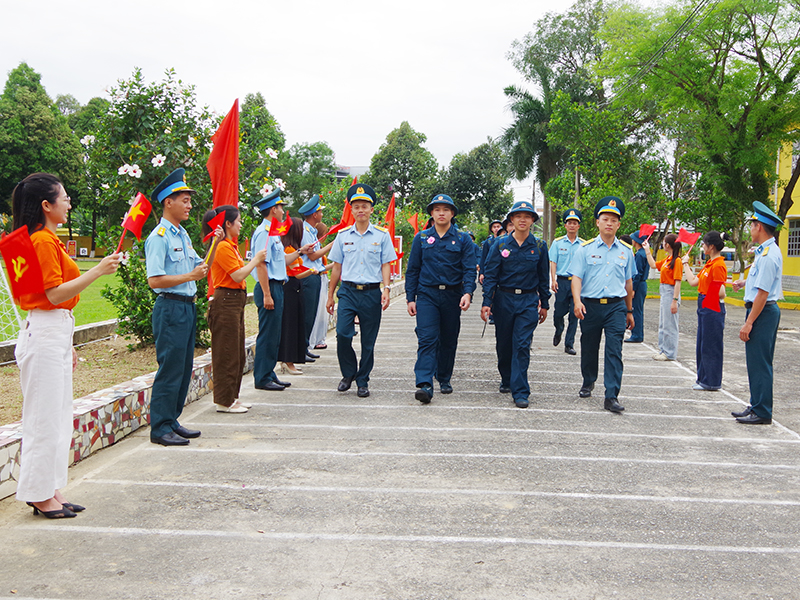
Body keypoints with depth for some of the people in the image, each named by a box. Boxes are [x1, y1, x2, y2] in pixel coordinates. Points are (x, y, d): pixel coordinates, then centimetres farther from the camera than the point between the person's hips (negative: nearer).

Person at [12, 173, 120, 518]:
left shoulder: (47, 239, 17)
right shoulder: (43, 241, -14)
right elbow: (55, 294, -19)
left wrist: (66, 344, 21)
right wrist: (97, 271, -22)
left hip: (55, 333, 10)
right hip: (46, 334, -10)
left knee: (57, 417, 13)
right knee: (45, 418, -2)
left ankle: (49, 491, 21)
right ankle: (40, 494, 8)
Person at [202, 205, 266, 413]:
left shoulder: (230, 246, 17)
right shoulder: (223, 247, -14)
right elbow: (238, 275, -18)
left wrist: (255, 260, 10)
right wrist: (256, 259, -7)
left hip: (235, 302, 11)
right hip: (226, 302, -11)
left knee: (237, 354, 15)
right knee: (227, 354, -3)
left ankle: (232, 397, 23)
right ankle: (224, 401, 4)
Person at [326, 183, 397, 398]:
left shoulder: (382, 235, 4)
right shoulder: (343, 235, 8)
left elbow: (386, 265, 4)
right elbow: (336, 267, 13)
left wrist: (386, 289, -10)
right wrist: (330, 295, 12)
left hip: (371, 293, -1)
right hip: (348, 291, 1)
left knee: (368, 341, 4)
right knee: (342, 334, -13)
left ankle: (362, 381, 18)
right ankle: (348, 373, 11)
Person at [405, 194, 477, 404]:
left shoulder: (463, 239, 4)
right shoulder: (421, 238, 7)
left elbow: (469, 269, -3)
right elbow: (412, 270, 9)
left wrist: (468, 293, -19)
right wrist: (410, 298, 3)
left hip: (452, 296, 1)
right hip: (427, 294, -1)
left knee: (448, 340, 10)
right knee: (427, 339, -12)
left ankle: (444, 379, 27)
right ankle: (424, 385, -19)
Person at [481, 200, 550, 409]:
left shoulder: (539, 246, 3)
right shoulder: (500, 245, 0)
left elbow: (544, 277, 10)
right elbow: (490, 275, -1)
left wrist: (544, 304, 10)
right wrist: (486, 303, -9)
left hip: (528, 301, -1)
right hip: (503, 299, 1)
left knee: (522, 345, -8)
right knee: (503, 344, 11)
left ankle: (520, 392, -6)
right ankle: (506, 380, 33)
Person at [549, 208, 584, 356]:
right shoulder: (557, 242, 5)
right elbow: (553, 262, 2)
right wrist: (553, 280, -9)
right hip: (562, 281, 0)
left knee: (574, 314, 0)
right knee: (559, 312, 4)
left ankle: (569, 344, 8)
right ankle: (559, 331, 36)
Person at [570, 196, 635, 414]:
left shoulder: (626, 251, 9)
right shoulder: (585, 249, 2)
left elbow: (628, 282, 17)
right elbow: (576, 277, -4)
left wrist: (629, 311, 20)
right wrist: (577, 301, -21)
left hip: (616, 306, 1)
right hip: (590, 305, 0)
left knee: (614, 351, -8)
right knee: (589, 348, 13)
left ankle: (611, 396, -7)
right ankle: (588, 382, 37)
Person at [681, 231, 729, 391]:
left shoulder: (718, 265, -17)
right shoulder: (709, 263, 12)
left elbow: (721, 293, -18)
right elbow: (693, 282, 16)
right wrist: (686, 264, 22)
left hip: (712, 308, -10)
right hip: (703, 306, 10)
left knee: (710, 346, -1)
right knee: (702, 345, 16)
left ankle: (711, 382, 9)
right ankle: (703, 378, 26)